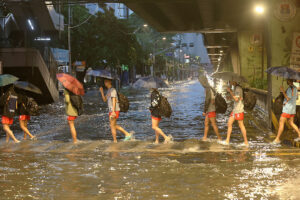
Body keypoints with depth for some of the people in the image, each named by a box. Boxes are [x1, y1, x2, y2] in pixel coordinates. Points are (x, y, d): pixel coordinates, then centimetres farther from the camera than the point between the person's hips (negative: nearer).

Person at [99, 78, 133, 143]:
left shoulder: (112, 90, -12)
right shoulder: (109, 91, 17)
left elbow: (114, 101, -19)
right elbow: (104, 100, 18)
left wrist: (113, 111, -25)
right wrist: (101, 91, 6)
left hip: (114, 111, -10)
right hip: (111, 111, 10)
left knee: (112, 126, -2)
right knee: (114, 125, 16)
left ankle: (115, 141, 6)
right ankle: (127, 134, 17)